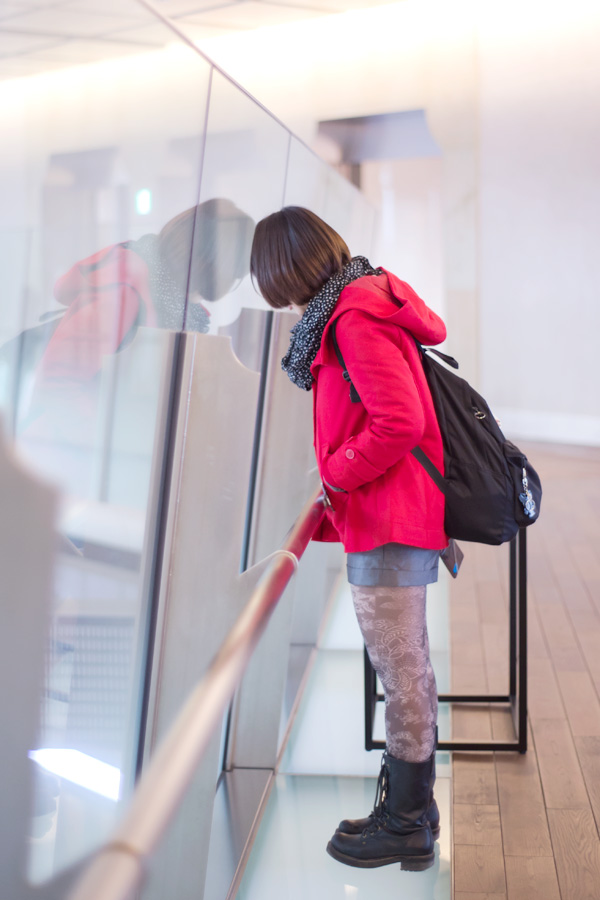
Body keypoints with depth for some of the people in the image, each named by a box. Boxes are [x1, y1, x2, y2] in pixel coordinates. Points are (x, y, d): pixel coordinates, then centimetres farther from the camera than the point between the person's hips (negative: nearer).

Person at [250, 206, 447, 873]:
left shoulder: (356, 317, -16)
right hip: (403, 518, 11)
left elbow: (399, 423, -25)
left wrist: (334, 474, -11)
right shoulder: (371, 302, 15)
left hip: (387, 525, -11)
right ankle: (412, 809, 31)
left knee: (402, 674, 0)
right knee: (409, 672, 17)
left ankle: (405, 827, 14)